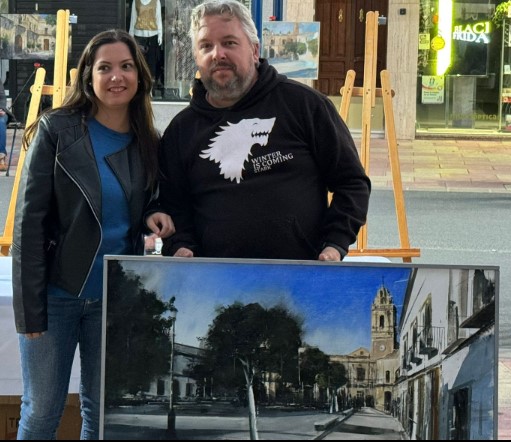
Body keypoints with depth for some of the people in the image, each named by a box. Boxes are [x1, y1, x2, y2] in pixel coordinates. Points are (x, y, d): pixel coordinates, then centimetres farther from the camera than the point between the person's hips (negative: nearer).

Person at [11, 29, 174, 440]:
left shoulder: (149, 144, 4)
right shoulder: (57, 130, -9)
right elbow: (30, 220, -11)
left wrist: (155, 218, -8)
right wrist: (30, 306, -14)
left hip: (116, 298, 4)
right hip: (56, 292, -4)